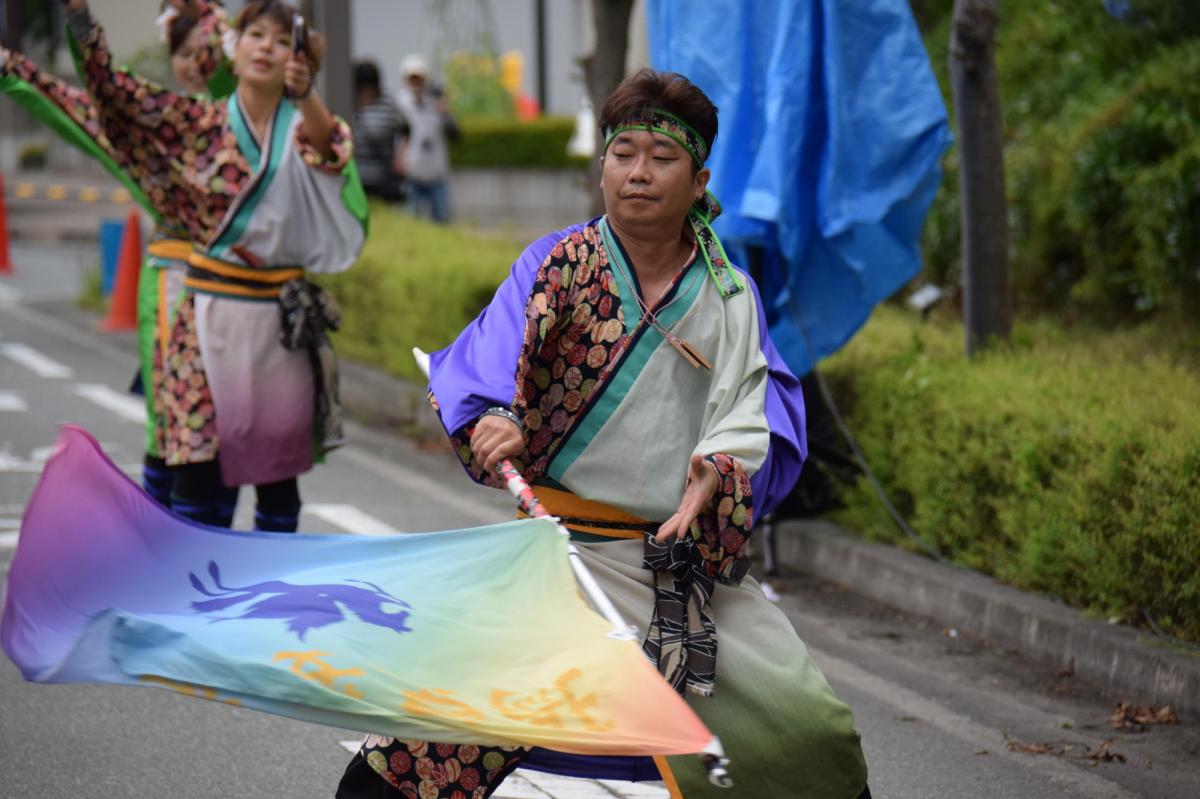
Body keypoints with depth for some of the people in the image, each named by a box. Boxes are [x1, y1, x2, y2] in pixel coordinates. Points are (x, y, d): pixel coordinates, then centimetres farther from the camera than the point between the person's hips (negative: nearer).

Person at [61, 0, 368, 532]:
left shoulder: (303, 127, 3)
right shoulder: (200, 123, 4)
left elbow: (329, 149, -20)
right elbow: (112, 88, -1)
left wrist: (306, 97, -41)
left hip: (280, 317, 1)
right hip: (211, 309, -1)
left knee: (279, 464, 5)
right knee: (194, 457, -5)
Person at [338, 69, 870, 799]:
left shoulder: (729, 296, 8)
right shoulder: (556, 265, 2)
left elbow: (748, 409, -4)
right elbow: (486, 362, -12)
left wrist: (718, 470, -26)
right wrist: (491, 420, -34)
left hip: (691, 557, 2)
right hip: (565, 543, -2)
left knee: (806, 720, -4)